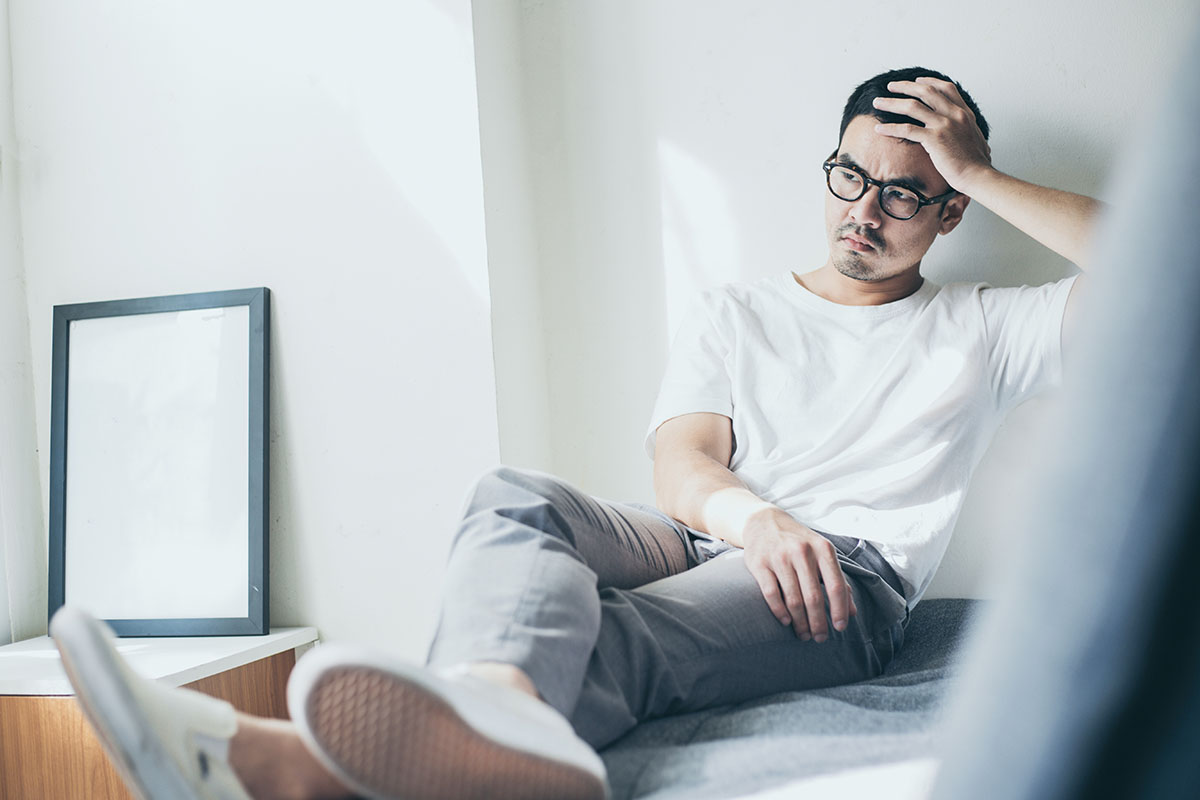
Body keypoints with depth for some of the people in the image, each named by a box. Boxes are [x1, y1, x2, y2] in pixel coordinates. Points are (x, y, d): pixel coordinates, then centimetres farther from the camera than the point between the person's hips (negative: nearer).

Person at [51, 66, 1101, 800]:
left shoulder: (983, 330, 18)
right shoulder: (734, 316, 22)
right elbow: (680, 463, 5)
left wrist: (982, 176, 6)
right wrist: (749, 513, -20)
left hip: (849, 577, -3)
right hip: (707, 547, 4)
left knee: (622, 636, -35)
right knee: (518, 499, -29)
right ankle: (498, 714, -66)